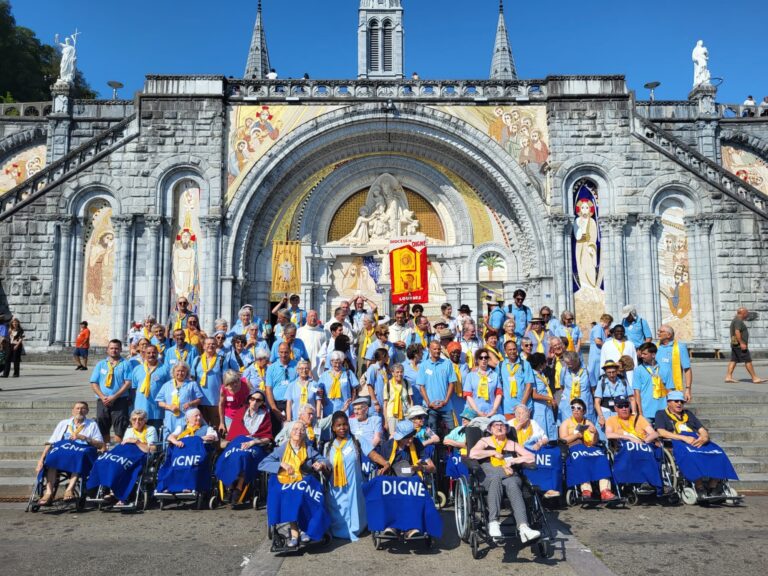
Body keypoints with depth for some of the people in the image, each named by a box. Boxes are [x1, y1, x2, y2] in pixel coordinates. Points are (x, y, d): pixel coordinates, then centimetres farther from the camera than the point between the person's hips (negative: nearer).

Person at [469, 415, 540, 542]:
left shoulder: (512, 444, 27)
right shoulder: (485, 441, 21)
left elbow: (531, 458, 16)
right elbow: (473, 454, 1)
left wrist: (512, 460, 4)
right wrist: (494, 452, 4)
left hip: (510, 475, 2)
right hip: (488, 476, -1)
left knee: (512, 484, -36)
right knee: (496, 479, -39)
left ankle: (523, 527, -53)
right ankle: (493, 523, -48)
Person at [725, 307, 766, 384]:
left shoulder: (736, 320, 18)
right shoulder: (738, 321, -14)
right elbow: (737, 332, -25)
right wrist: (742, 343, -27)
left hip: (735, 345, 10)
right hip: (739, 345, -10)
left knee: (734, 361, 5)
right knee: (748, 361, -6)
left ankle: (728, 377, 0)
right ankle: (755, 378, -3)